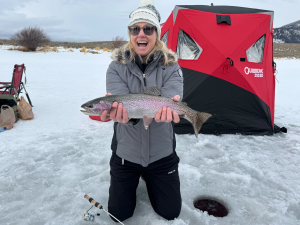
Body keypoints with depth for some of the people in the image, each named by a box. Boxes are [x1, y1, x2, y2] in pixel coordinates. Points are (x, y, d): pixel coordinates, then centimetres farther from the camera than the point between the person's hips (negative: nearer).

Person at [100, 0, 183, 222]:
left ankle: (149, 178, 42)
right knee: (119, 213, 12)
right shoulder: (117, 66, -10)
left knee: (171, 212, 15)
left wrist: (166, 109, -48)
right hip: (126, 152, 0)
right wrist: (122, 111, -47)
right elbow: (118, 102, -23)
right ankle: (134, 181, 42)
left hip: (162, 153, 1)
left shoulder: (170, 66, -10)